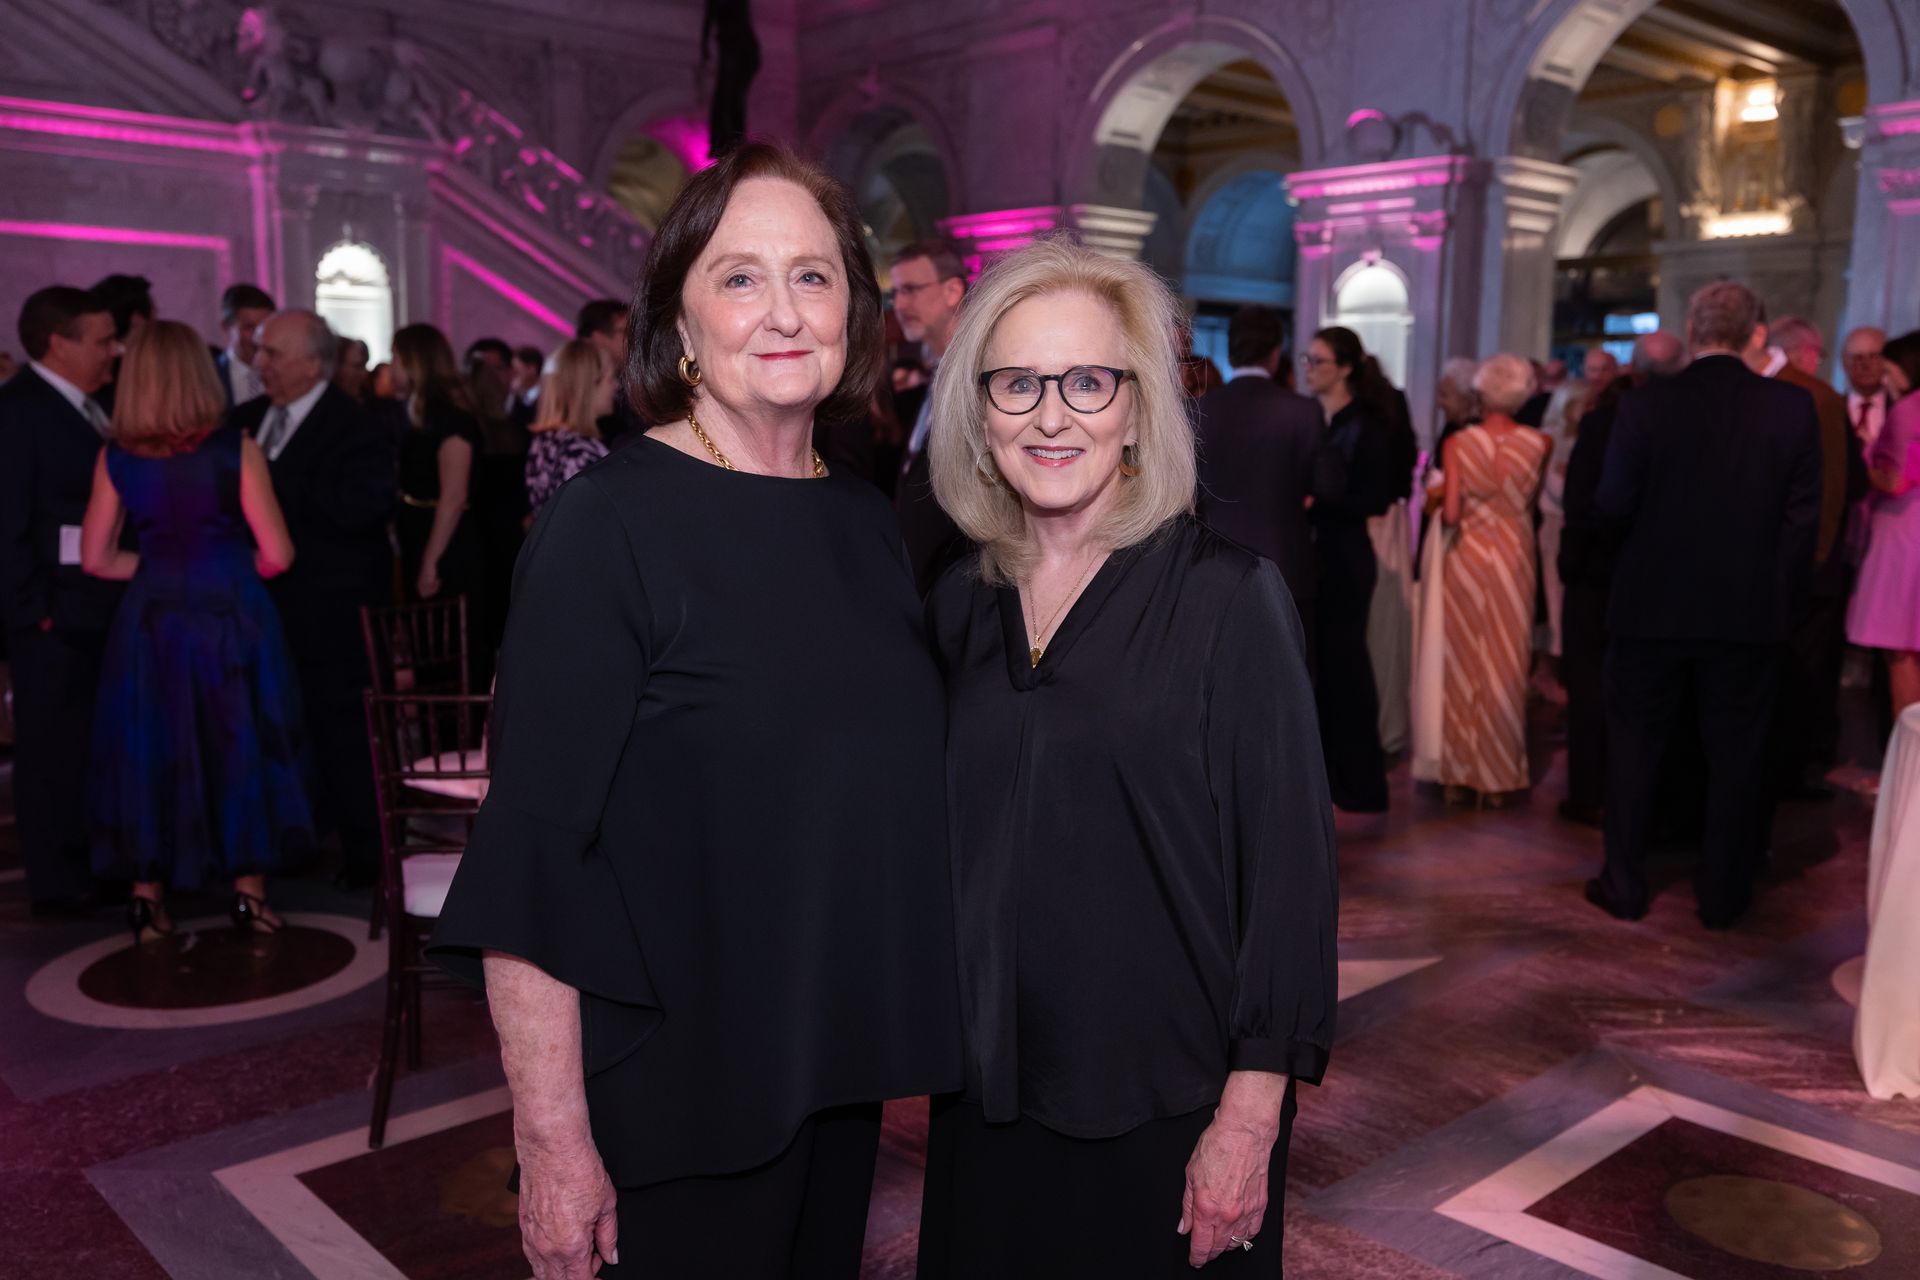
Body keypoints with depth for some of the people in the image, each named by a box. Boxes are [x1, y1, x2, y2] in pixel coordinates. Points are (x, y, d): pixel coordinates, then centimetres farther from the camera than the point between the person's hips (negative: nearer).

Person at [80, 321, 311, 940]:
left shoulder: (116, 458, -3)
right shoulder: (235, 449, -11)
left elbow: (96, 558, 2)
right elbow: (276, 555, -10)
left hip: (151, 618, 3)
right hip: (232, 616, -2)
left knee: (150, 751, 13)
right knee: (240, 746, 11)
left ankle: (147, 899, 19)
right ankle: (248, 893, 17)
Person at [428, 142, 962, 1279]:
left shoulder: (868, 522, 3)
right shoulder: (610, 523, -14)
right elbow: (533, 856, -17)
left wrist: (908, 1034, 11)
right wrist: (553, 1138, -18)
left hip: (840, 1075, 6)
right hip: (669, 1097, -6)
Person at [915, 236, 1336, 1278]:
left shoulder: (1226, 597, -13)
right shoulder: (960, 605, 2)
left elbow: (1287, 866, -13)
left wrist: (1250, 1116, -15)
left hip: (1165, 1111, -4)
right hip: (986, 1099, 5)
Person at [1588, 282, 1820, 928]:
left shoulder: (1645, 406, -9)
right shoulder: (1792, 406, -5)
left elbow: (1611, 506, -8)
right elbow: (1804, 516, -4)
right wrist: (1780, 595, 6)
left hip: (1652, 608, -1)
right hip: (1751, 613, 1)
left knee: (1633, 746, 12)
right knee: (1737, 754, 12)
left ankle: (1624, 886, 18)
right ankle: (1724, 894, 20)